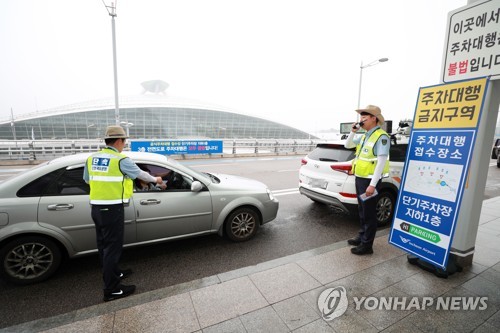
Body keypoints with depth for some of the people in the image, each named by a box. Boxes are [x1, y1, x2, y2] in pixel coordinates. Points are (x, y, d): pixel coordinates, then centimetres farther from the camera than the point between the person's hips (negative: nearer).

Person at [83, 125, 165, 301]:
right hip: (112, 209, -8)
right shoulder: (121, 160, -14)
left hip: (96, 208, 8)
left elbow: (87, 180, 19)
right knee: (112, 247, 1)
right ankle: (111, 289, 11)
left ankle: (113, 273, 37)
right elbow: (140, 173, 0)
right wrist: (155, 179, 17)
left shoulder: (91, 159, 7)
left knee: (104, 245, 19)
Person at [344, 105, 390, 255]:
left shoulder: (381, 136, -15)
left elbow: (381, 162, -21)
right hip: (360, 178, 9)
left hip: (369, 180, -9)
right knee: (362, 211, 19)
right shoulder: (364, 136, 13)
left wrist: (372, 185, -24)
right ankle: (362, 237, 33)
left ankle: (367, 245, 13)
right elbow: (347, 145, 22)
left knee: (369, 213, 2)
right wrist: (353, 132, 4)